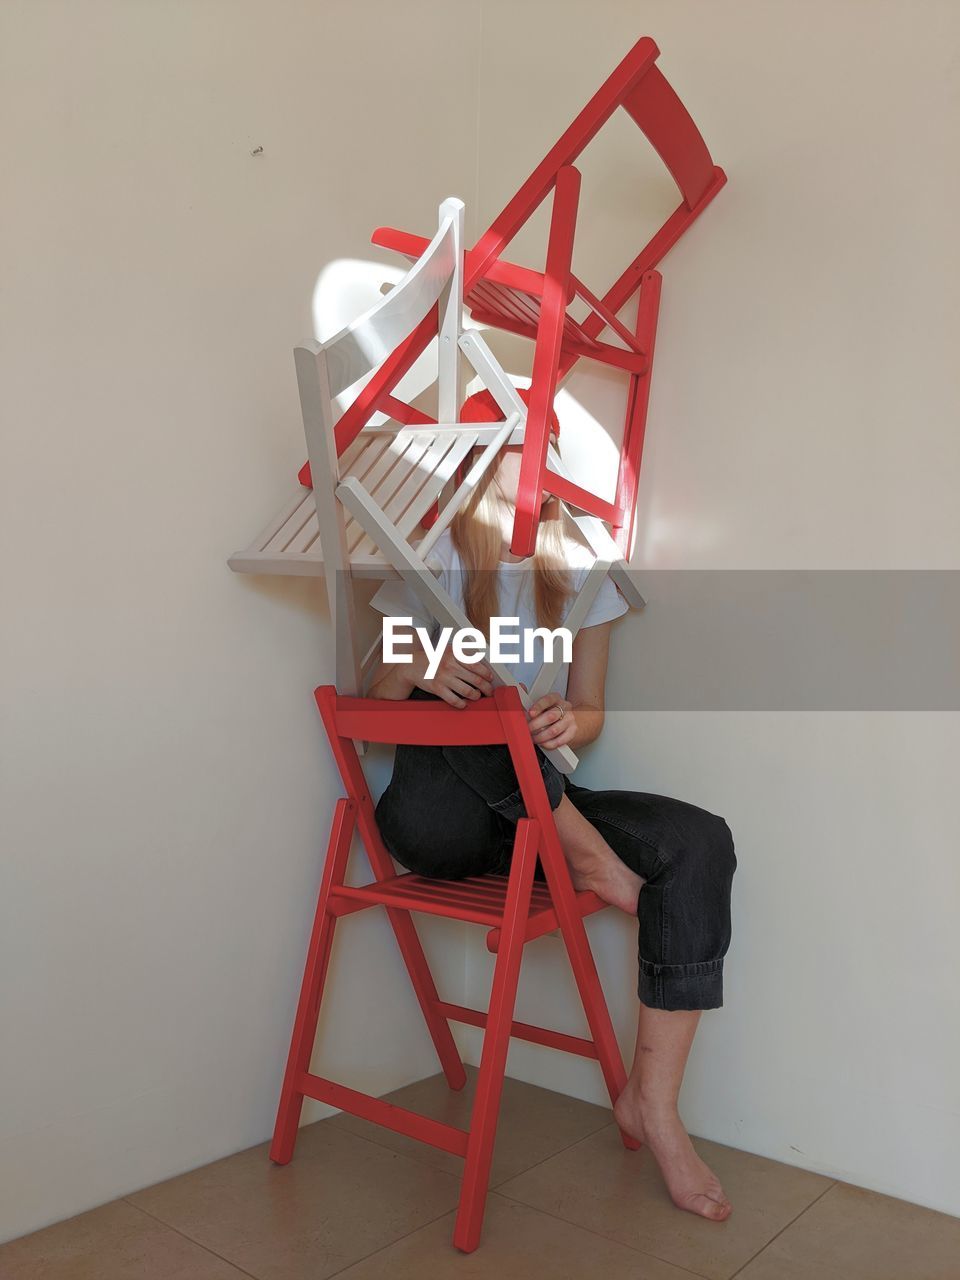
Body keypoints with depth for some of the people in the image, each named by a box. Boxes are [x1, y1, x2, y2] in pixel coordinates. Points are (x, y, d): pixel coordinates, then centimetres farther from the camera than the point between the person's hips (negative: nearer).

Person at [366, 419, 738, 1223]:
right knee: (457, 693, -32)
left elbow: (589, 714, 6)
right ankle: (591, 856, -16)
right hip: (436, 817, -2)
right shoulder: (429, 565, -1)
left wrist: (570, 723, -20)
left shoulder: (578, 573, 5)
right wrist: (419, 670, -25)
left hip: (538, 812, 3)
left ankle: (652, 1102, -13)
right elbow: (377, 707, -1)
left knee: (700, 842, -21)